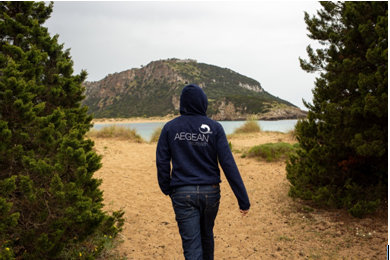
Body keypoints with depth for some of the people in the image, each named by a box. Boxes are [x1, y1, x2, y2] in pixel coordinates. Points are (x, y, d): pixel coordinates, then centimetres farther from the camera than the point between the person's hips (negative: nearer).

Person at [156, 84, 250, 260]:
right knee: (206, 235, 24)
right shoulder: (215, 128, -5)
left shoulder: (170, 128, -1)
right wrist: (243, 199, -8)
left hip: (182, 194, -1)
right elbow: (228, 164, -10)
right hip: (210, 192, 1)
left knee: (191, 245, 1)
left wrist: (167, 189, 16)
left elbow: (162, 163, 0)